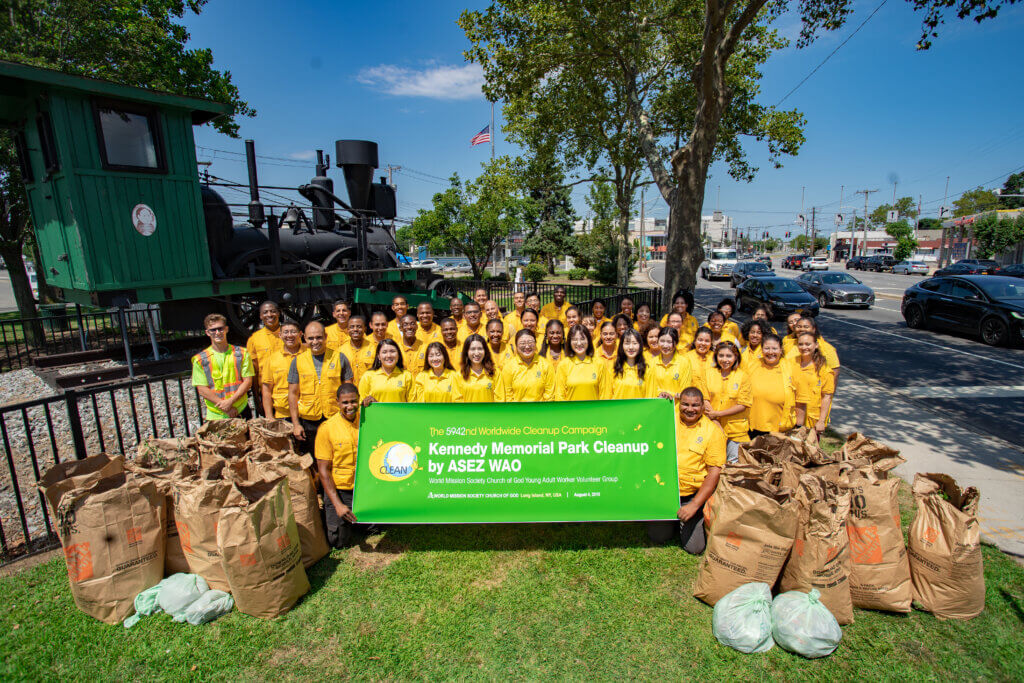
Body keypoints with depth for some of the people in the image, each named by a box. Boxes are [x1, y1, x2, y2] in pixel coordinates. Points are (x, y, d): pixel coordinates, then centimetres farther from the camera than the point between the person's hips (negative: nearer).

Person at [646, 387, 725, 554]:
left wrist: (694, 504, -15)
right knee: (657, 537, 0)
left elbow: (715, 471, -9)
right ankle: (675, 518, 28)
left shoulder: (713, 430, -5)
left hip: (694, 494, -2)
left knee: (694, 547, -8)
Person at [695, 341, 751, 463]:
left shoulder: (743, 377, 1)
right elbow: (703, 399, -1)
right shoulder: (707, 373, 5)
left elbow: (742, 405, -5)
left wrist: (718, 414, -13)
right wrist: (714, 421, -14)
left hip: (736, 430, -1)